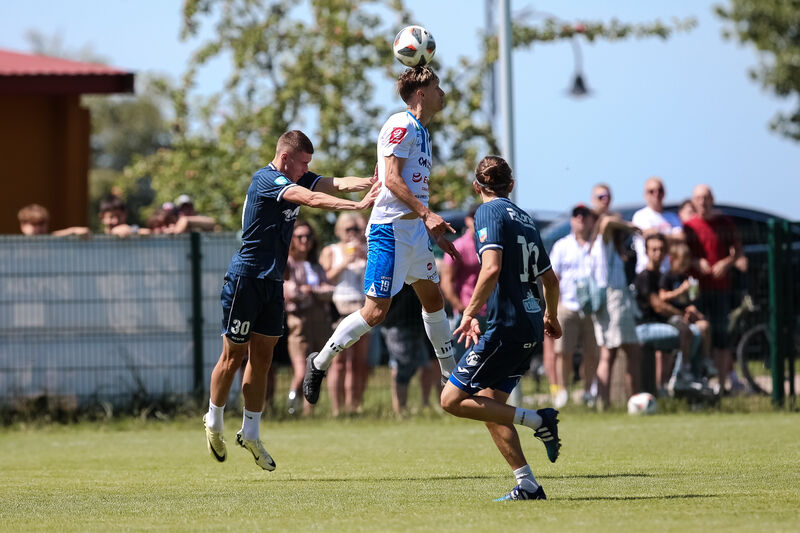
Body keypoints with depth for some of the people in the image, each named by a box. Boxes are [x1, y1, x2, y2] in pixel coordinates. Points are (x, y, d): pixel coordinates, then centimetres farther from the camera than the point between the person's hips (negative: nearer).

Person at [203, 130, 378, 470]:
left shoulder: (297, 180, 9)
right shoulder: (266, 180, -17)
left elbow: (337, 184, -3)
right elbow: (310, 199, -30)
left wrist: (371, 183, -22)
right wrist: (358, 206, -37)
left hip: (273, 282, 8)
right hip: (246, 278, -8)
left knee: (262, 359, 8)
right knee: (233, 356, 2)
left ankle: (250, 434, 14)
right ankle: (213, 423, 20)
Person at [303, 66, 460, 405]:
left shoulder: (421, 131, 17)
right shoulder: (402, 125, -12)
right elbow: (392, 179, -19)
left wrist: (436, 233, 22)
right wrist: (426, 214, -26)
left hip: (415, 230, 10)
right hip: (391, 229, -10)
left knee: (433, 299, 15)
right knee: (376, 311, -11)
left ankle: (451, 376, 25)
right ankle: (319, 363, 2)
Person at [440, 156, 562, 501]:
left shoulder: (489, 213, -6)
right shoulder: (524, 218, 16)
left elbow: (492, 268, -22)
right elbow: (550, 278, 24)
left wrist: (470, 313, -16)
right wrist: (551, 316, 41)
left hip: (506, 326, -8)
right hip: (530, 325, 8)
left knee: (452, 399, -6)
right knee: (490, 407, 14)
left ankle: (538, 420, -9)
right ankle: (527, 486, 8)